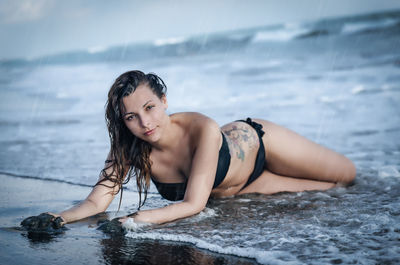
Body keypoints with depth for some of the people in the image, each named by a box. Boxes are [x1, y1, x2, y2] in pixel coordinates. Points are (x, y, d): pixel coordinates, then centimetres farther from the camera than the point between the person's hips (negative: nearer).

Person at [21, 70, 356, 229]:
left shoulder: (202, 129, -45)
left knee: (348, 176, 16)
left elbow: (194, 204, -45)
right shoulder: (128, 149, -32)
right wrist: (59, 218, -54)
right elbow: (95, 202, -35)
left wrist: (138, 218, -57)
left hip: (256, 142, -3)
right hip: (229, 189, 3)